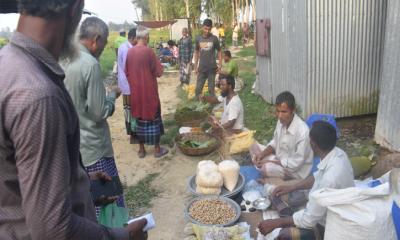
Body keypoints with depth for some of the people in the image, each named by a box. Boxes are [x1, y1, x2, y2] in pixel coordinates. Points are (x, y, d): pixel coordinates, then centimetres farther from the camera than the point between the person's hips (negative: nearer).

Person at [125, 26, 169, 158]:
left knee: (140, 117, 13)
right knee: (153, 117, 7)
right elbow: (159, 72, -11)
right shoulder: (148, 51, -14)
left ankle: (141, 150, 20)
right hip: (149, 90, -5)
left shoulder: (129, 52, 1)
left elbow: (126, 72, 9)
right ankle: (157, 149, 15)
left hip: (135, 91, 5)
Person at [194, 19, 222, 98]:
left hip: (212, 68, -2)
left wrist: (220, 65, -5)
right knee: (198, 88, 4)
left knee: (211, 88, 6)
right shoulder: (198, 38, 1)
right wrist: (196, 66, 6)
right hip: (202, 68, 2)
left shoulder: (214, 38, -4)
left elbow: (219, 51, 3)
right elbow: (196, 53, 9)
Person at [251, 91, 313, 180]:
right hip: (280, 159, 8)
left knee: (266, 168, -33)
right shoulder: (282, 121, -7)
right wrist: (261, 154, -8)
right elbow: (275, 142, 10)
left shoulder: (302, 131, -31)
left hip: (296, 170, -8)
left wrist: (270, 161, -20)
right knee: (254, 147, 7)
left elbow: (296, 163, -26)